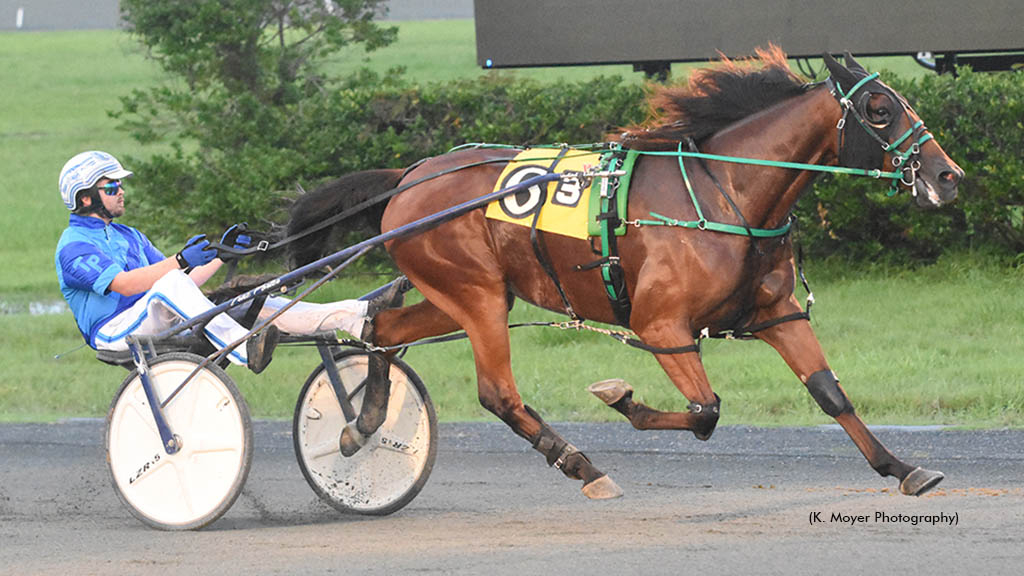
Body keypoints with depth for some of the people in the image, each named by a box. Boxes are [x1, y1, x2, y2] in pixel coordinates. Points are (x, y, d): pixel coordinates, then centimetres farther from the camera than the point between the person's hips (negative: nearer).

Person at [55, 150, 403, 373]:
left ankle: (359, 318, -18)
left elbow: (187, 284, 23)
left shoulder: (128, 237, 27)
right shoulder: (73, 247, -2)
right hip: (113, 332, -8)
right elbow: (123, 283, -20)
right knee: (171, 285, -36)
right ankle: (246, 351, -53)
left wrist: (222, 253, 13)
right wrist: (181, 262, -29)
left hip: (162, 325, 8)